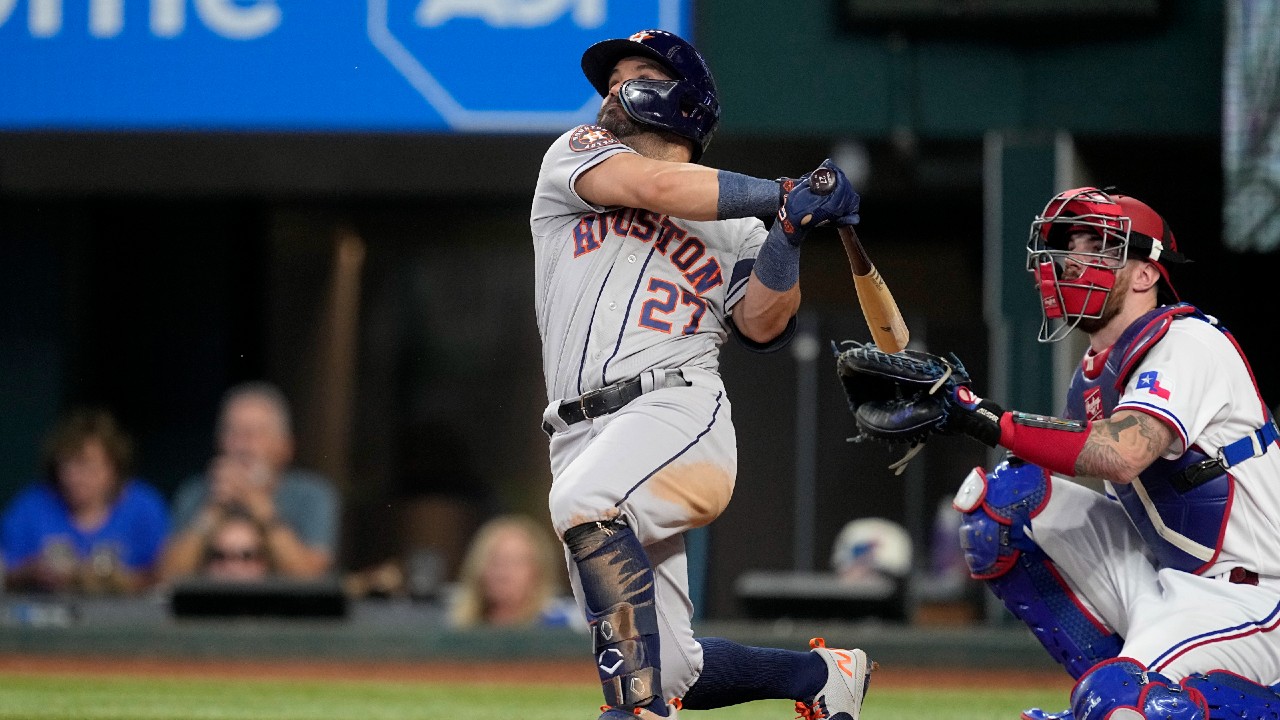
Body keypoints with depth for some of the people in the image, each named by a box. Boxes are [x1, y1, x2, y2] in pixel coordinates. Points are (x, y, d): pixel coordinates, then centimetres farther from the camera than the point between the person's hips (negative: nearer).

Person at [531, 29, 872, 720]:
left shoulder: (734, 229, 19)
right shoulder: (576, 156, 19)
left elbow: (762, 326, 3)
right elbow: (653, 186, -1)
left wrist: (789, 229, -9)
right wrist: (788, 193, 0)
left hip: (677, 411, -3)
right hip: (583, 438, 3)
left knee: (587, 503, -37)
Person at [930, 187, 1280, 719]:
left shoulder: (1188, 343, -17)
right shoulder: (1094, 375, 11)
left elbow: (1121, 454, -34)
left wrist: (993, 423, -33)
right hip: (1154, 575, 9)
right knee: (1003, 495, 0)